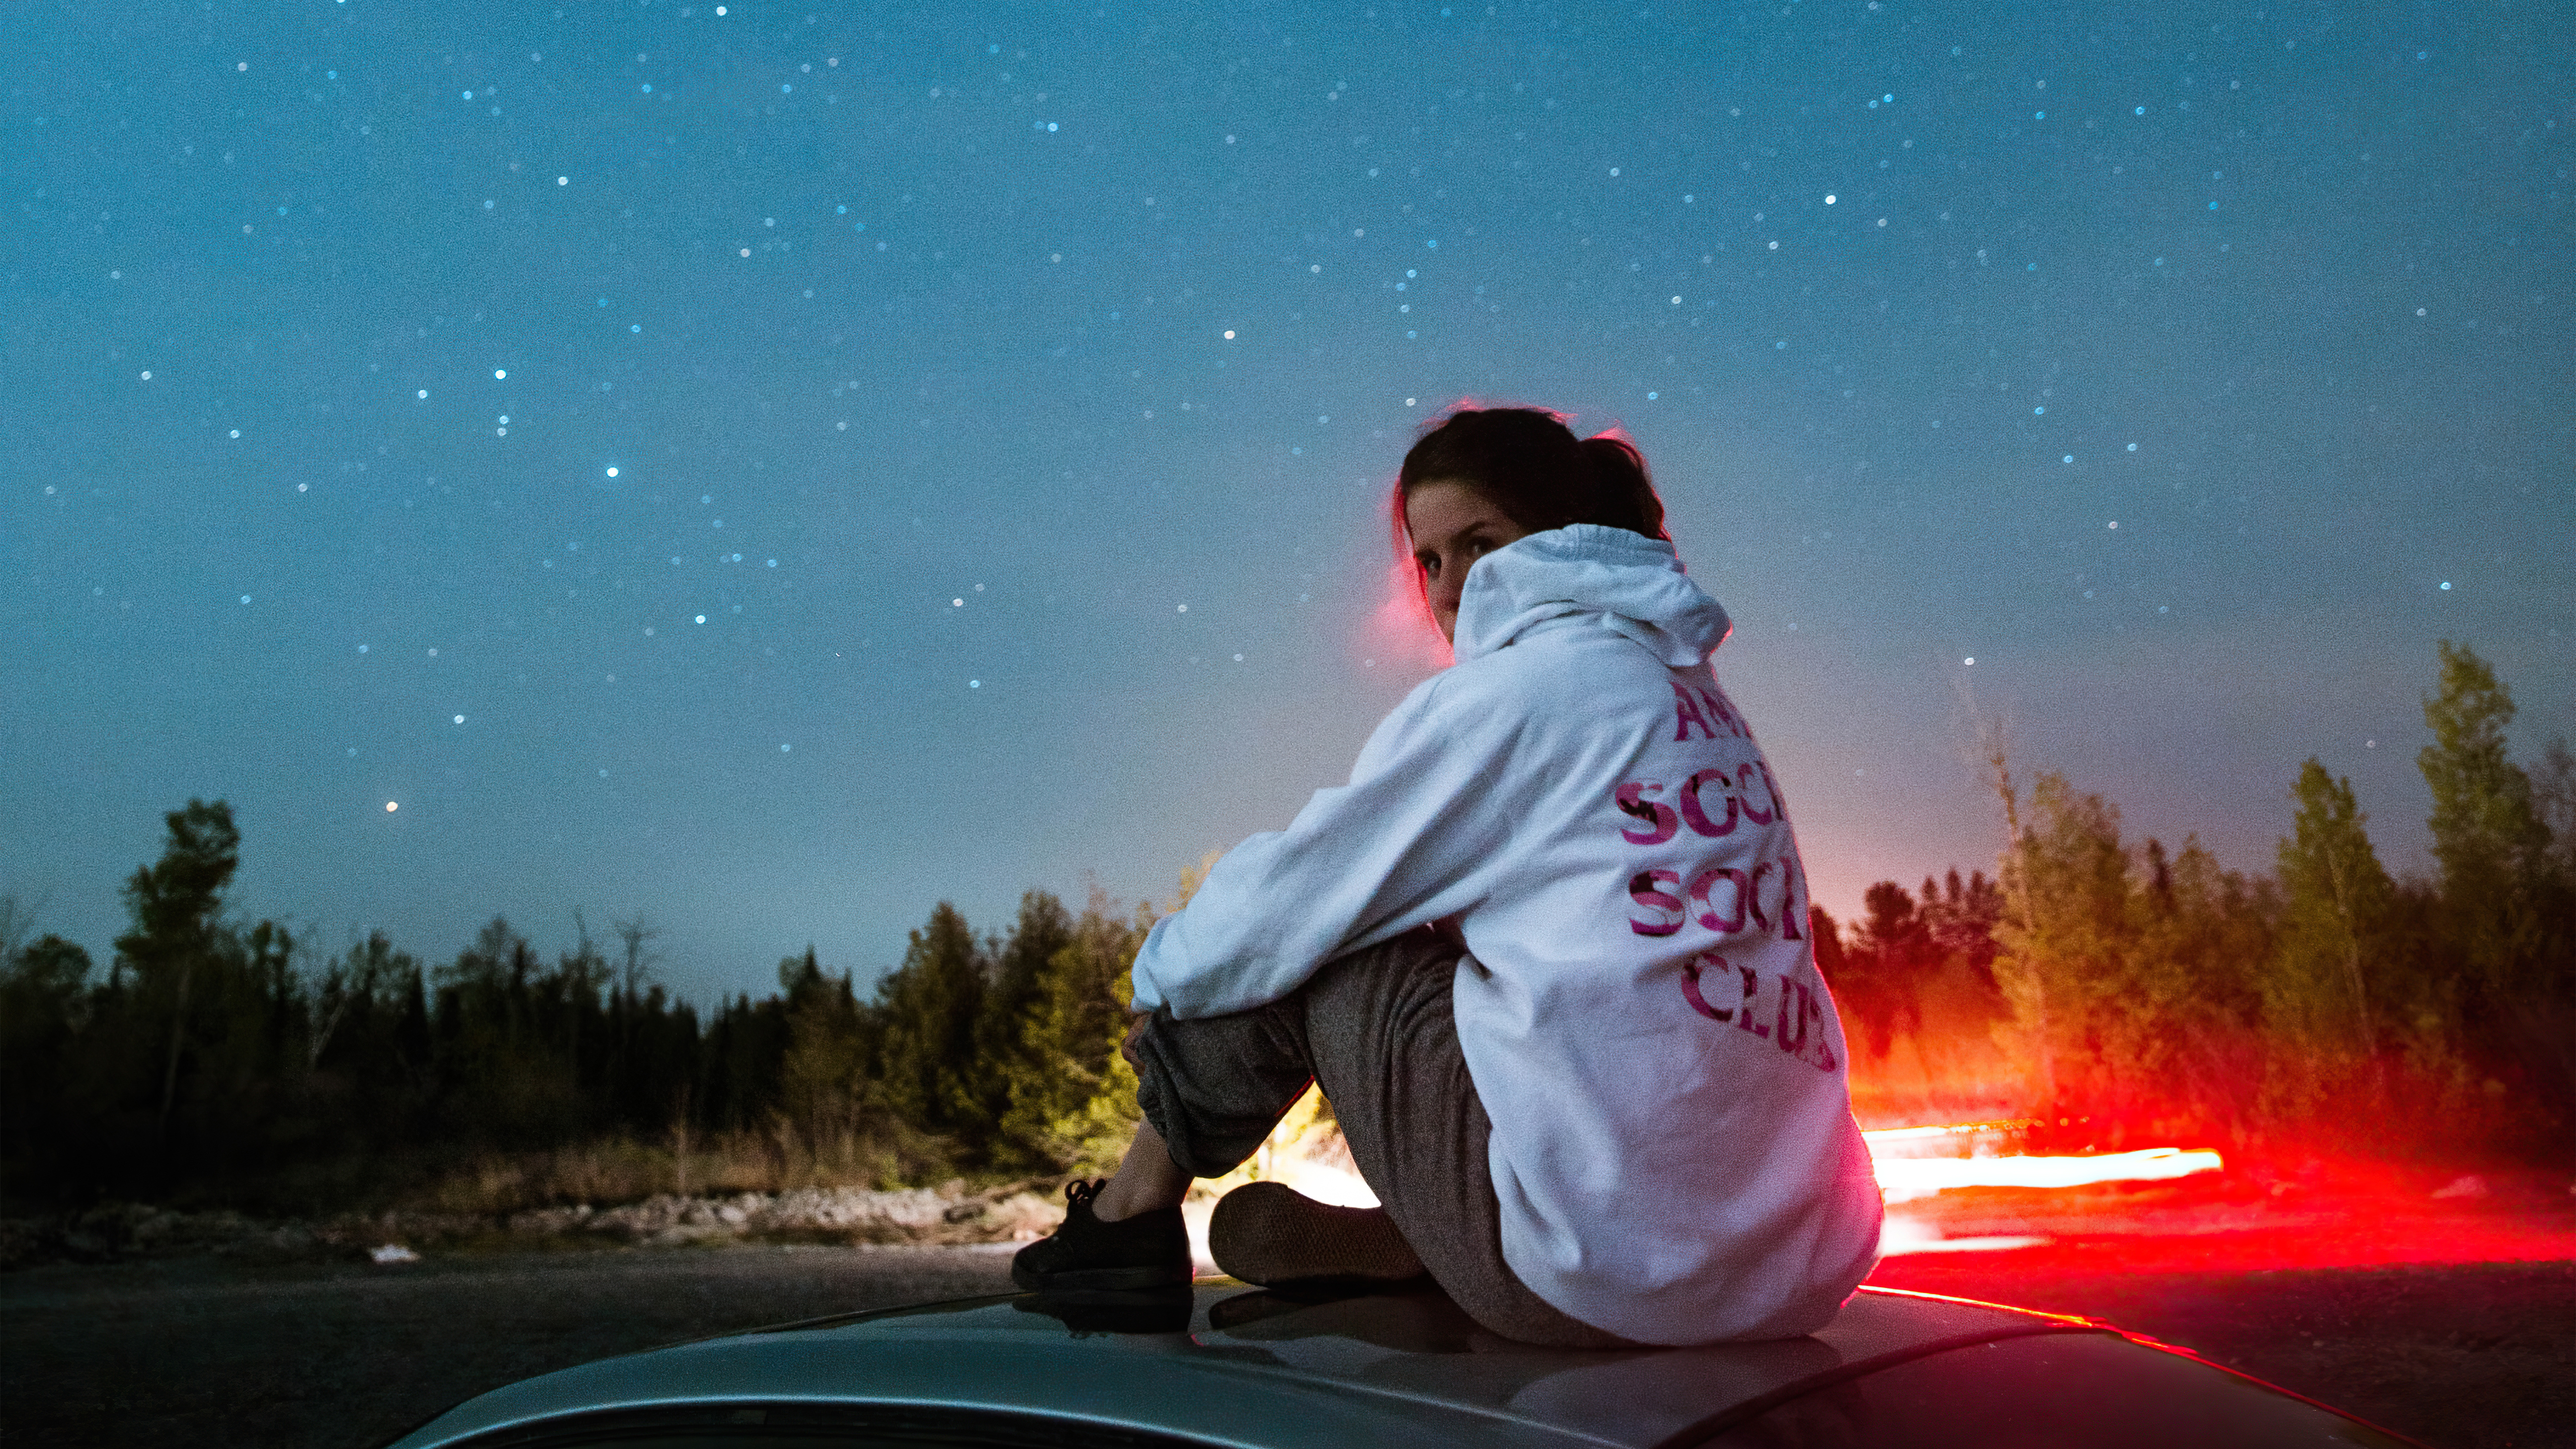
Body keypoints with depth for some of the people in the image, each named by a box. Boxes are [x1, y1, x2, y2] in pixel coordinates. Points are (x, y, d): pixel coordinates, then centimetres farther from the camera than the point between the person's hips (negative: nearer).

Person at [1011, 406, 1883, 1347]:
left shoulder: (1528, 680, -6)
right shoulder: (1703, 711, 19)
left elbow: (1293, 899, -2)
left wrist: (1163, 982, 19)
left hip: (1595, 1265, -8)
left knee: (1300, 947, 7)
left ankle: (1137, 1207, 21)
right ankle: (1393, 1246, 17)